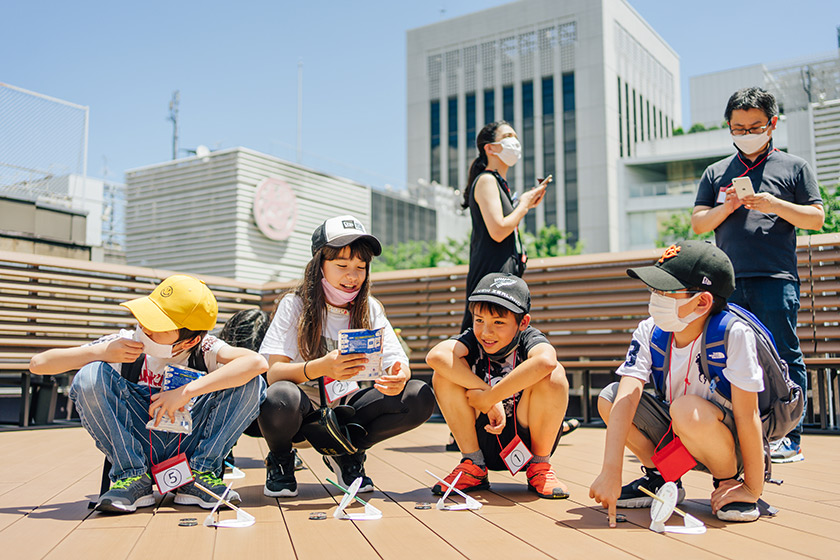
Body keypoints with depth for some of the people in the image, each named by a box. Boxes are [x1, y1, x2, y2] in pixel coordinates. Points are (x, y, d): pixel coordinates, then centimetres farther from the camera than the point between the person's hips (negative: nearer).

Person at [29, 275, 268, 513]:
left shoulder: (203, 349, -13)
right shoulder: (125, 344, -11)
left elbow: (258, 362, -34)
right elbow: (39, 364, -9)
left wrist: (187, 391, -35)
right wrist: (102, 352, -23)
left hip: (189, 448, 0)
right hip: (138, 448, 1)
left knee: (250, 383, -21)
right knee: (90, 376, -22)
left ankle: (200, 475, -9)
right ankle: (133, 478, -11)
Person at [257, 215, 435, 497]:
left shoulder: (370, 309, 2)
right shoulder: (294, 306, -9)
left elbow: (398, 363, -6)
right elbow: (273, 373, -20)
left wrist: (400, 376, -32)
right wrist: (321, 367, -40)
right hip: (302, 414, -3)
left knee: (420, 397, -19)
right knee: (280, 398, -38)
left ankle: (346, 454, 5)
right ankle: (280, 460, -2)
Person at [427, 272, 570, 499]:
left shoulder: (529, 338, -15)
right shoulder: (473, 339, -9)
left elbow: (545, 361, -42)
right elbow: (435, 355, -32)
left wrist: (486, 397, -36)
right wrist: (488, 397, -32)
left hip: (528, 438, -2)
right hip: (483, 440, 2)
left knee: (554, 374, -28)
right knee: (445, 373, -18)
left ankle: (539, 466, -6)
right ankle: (473, 466, -4)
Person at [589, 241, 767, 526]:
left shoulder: (734, 335, -27)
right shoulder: (649, 332, -13)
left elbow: (747, 416, -24)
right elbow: (626, 399, -25)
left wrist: (753, 488, -19)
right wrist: (611, 472, -34)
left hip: (731, 446, -5)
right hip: (678, 437, 5)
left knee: (688, 409, -36)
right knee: (609, 397, -13)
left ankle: (730, 483, -6)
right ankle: (660, 480, 6)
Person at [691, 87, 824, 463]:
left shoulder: (793, 167, 11)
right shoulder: (716, 173, 17)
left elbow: (816, 218, 7)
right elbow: (698, 223, 14)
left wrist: (776, 205, -9)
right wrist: (727, 207, -5)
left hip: (777, 280, -3)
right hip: (728, 283, 3)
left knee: (783, 360, -3)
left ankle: (789, 438, 4)